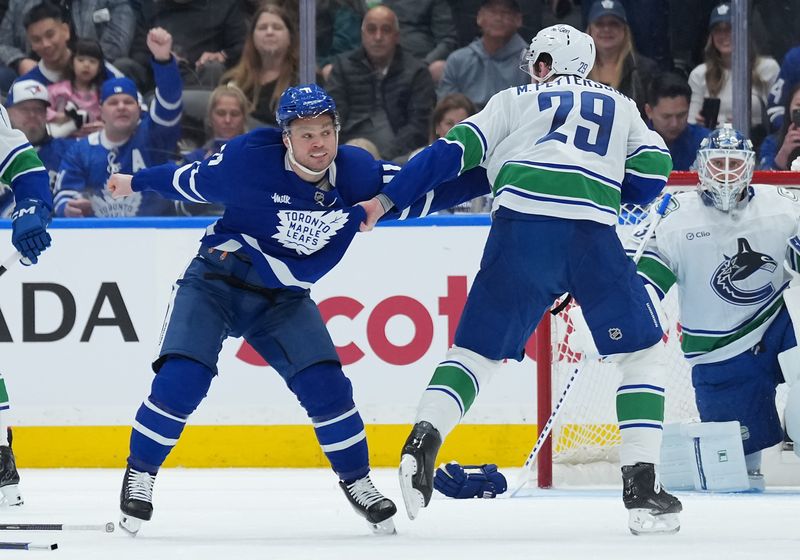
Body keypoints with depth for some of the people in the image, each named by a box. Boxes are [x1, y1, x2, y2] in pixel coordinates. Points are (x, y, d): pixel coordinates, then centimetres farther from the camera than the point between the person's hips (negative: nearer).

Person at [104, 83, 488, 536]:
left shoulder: (356, 173, -13)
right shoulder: (251, 158, -21)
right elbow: (194, 181, -4)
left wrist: (491, 177, -14)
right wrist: (137, 182, 9)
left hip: (282, 300, 3)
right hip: (215, 282, -3)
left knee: (326, 386, -9)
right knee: (182, 379, -19)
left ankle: (357, 482, 11)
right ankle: (139, 474, 1)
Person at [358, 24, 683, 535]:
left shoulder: (516, 101, 24)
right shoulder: (621, 108, 27)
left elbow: (452, 152, 14)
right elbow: (652, 171, 15)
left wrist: (386, 200, 14)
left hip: (520, 229, 1)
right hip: (593, 235, -1)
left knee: (477, 349, 11)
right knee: (643, 353, 12)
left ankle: (424, 440, -14)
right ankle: (642, 485, 0)